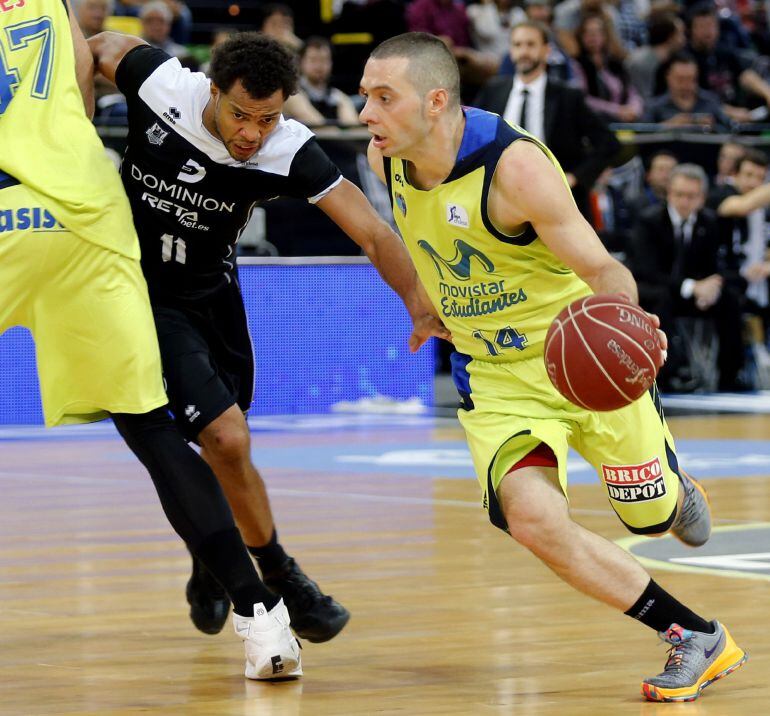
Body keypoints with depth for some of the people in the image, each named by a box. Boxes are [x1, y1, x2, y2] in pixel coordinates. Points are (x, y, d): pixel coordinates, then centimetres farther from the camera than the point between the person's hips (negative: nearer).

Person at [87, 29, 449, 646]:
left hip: (214, 289, 4)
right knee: (228, 438, -17)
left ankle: (210, 568, 44)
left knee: (222, 443, 17)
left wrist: (422, 310, -34)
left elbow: (373, 232, -25)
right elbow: (104, 46, -2)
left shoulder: (290, 152, -23)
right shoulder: (161, 83, -25)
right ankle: (281, 579, 0)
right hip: (143, 293, -3)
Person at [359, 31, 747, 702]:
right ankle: (697, 639, -5)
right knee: (530, 515, -21)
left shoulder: (516, 165, -27)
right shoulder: (386, 158, -8)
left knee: (651, 514, 9)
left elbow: (604, 271, -25)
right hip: (496, 378, 4)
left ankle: (678, 495, 52)